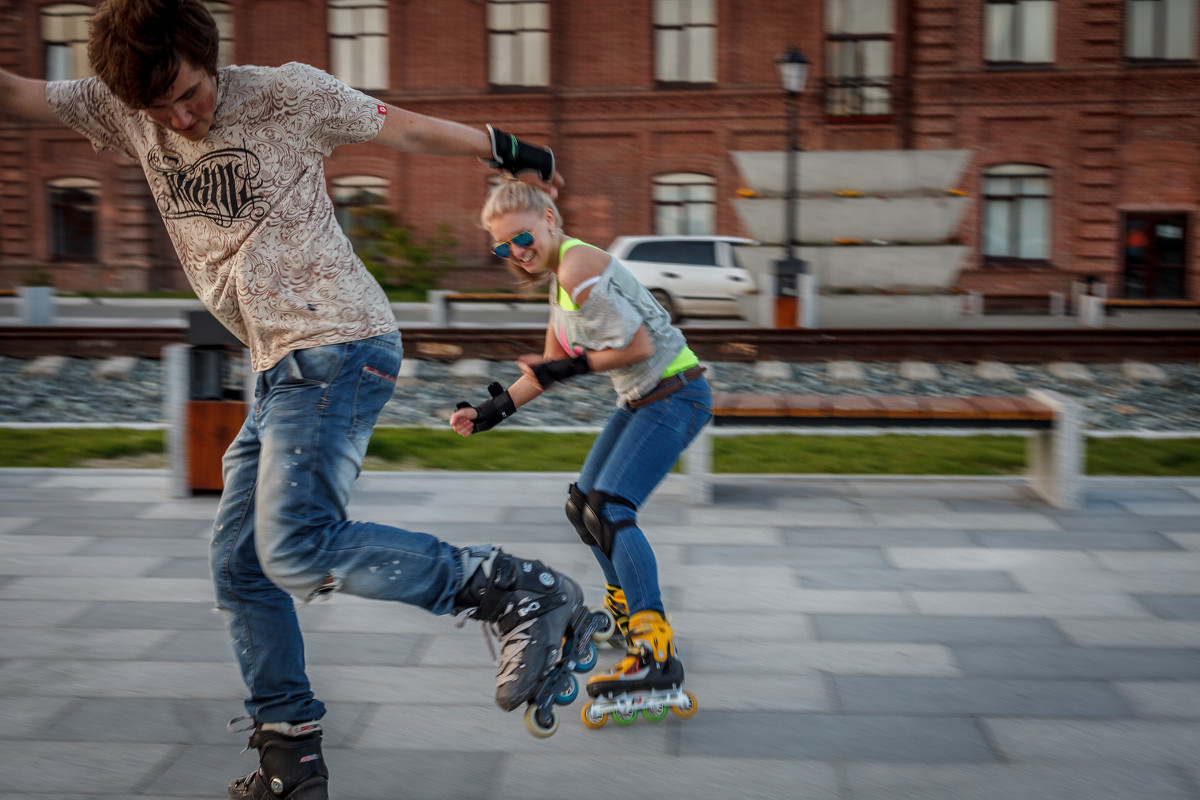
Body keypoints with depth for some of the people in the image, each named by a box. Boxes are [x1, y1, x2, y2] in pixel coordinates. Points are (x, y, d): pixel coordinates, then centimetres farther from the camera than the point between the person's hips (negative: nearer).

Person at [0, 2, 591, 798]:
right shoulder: (124, 110, 9)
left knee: (298, 548, -23)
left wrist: (507, 152, 15)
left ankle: (523, 593, -17)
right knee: (241, 567, 8)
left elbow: (404, 128, 5)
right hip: (283, 369, 8)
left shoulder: (285, 92, -6)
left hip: (338, 349, -8)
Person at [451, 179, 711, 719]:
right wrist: (495, 409, 12)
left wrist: (577, 365, -13)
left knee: (610, 509, -22)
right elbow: (550, 366, 19)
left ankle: (656, 657, -28)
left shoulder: (576, 266, -20)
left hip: (675, 396, -10)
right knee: (583, 505, 17)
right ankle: (628, 607, 36)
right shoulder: (558, 274, 12)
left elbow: (639, 346, -23)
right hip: (641, 400, 10)